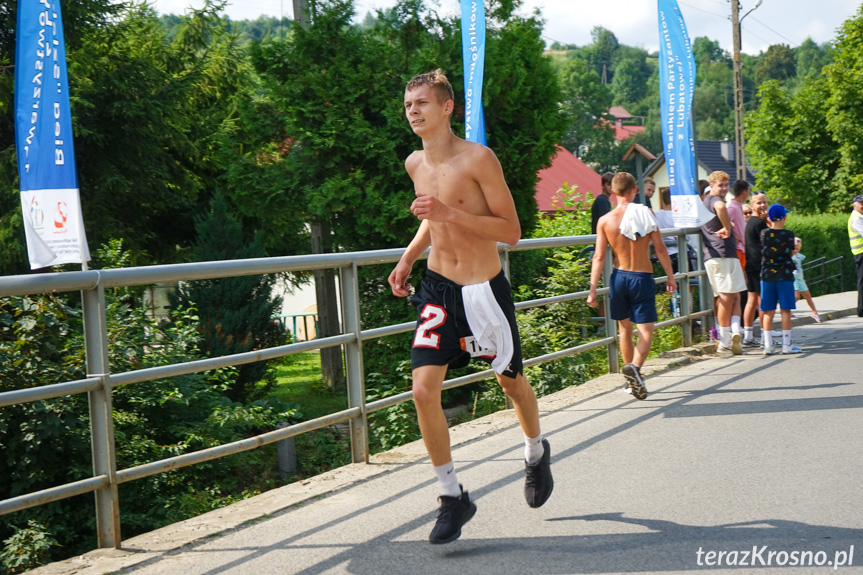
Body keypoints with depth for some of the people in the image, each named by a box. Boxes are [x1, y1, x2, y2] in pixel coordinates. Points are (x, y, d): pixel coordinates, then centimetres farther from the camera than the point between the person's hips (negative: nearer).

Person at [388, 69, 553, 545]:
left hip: (484, 288, -4)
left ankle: (536, 453, 46)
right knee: (423, 390, -11)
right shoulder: (415, 164, 5)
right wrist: (409, 256, 9)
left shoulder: (478, 159, -15)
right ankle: (453, 497, 1)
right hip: (438, 288, 4)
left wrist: (450, 213, -26)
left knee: (511, 382, 14)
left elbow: (511, 231, -16)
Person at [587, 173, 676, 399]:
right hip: (643, 278, -3)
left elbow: (599, 257, -6)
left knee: (625, 328, 18)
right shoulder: (645, 214, -6)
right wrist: (670, 276, 5)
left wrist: (593, 289, -3)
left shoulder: (605, 220, -4)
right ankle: (635, 367, -29)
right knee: (646, 331, -1)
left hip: (619, 277, 3)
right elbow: (660, 249, -5)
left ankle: (632, 381, 25)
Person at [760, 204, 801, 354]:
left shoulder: (764, 233, 0)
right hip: (785, 276, -2)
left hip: (767, 276, 2)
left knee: (768, 312, 4)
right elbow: (791, 251, 5)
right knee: (785, 311, 3)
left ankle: (768, 345, 2)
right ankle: (787, 344, 4)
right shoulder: (788, 234, -5)